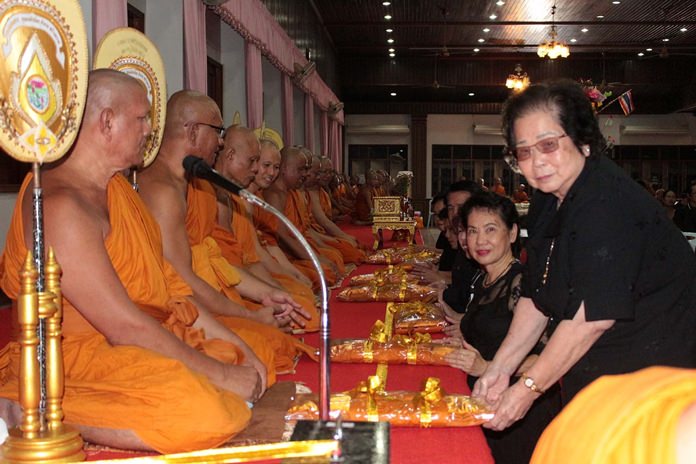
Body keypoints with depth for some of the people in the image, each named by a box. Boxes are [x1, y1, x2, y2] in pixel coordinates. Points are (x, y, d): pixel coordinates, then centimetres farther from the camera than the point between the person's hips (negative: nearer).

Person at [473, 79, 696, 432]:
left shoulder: (607, 205, -25)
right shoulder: (549, 201, 4)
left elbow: (594, 316, -28)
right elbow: (536, 298, 5)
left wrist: (528, 388, -20)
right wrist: (498, 370, -2)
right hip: (592, 372, 8)